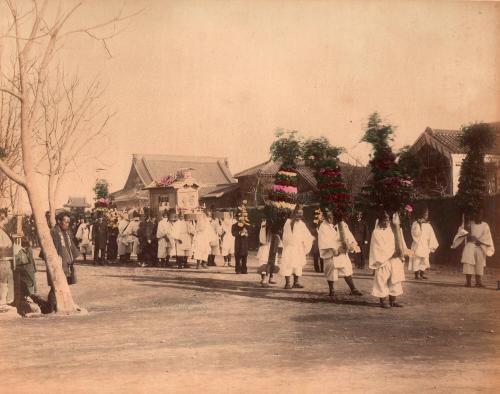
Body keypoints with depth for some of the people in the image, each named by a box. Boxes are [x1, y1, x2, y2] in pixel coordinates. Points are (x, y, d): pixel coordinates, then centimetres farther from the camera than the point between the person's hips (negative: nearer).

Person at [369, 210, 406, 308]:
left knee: (394, 279, 5)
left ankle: (393, 300, 11)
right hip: (383, 260, -6)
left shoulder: (390, 230, 11)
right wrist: (392, 254, -13)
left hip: (393, 260, 6)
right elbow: (381, 247, -12)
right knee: (383, 280, -3)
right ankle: (382, 301, 3)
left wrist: (398, 253, -2)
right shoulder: (376, 232, -8)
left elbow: (395, 243, 11)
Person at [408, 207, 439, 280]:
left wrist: (431, 246, 6)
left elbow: (431, 236, 12)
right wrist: (419, 224, -22)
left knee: (424, 260, 6)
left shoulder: (428, 225, 12)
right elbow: (415, 233, -16)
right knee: (417, 259, -8)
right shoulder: (415, 223, -3)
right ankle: (417, 274, -3)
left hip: (425, 245, 5)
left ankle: (421, 274, 13)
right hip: (418, 245, -5)